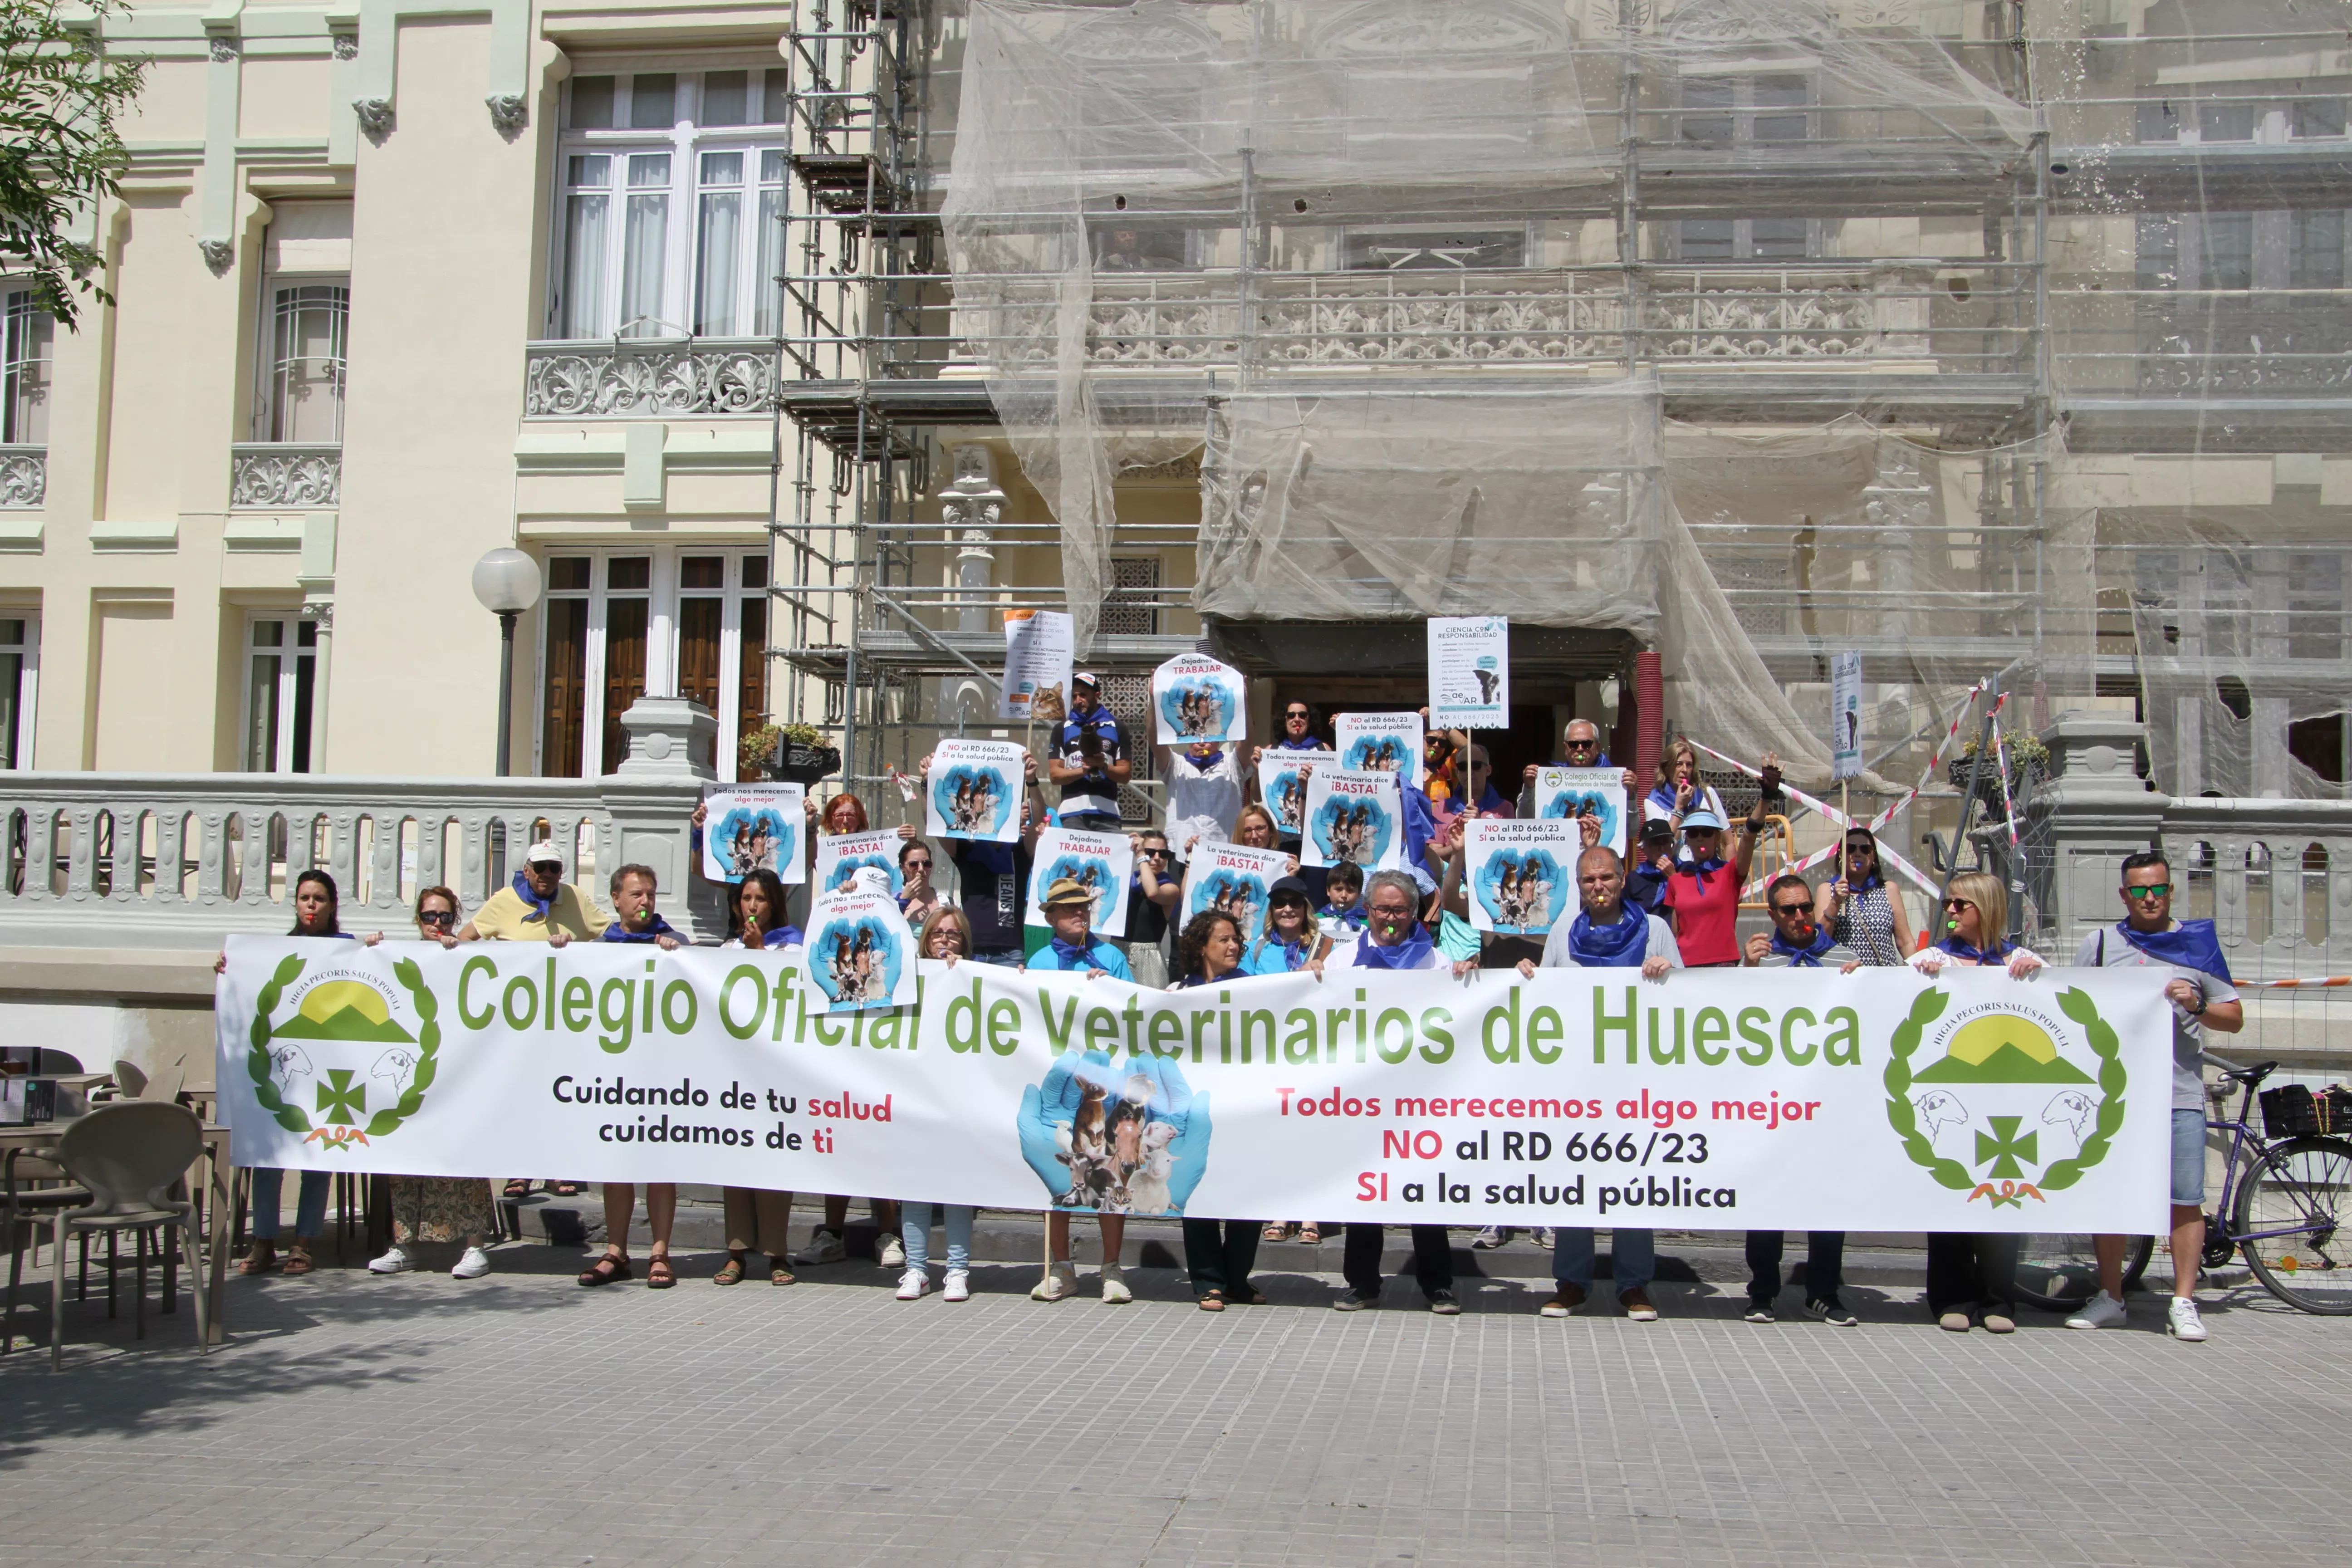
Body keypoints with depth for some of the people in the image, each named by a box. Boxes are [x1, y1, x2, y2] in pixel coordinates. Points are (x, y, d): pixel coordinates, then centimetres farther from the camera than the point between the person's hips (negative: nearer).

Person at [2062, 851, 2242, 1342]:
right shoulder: (2100, 943, 10)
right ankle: (2110, 1299, 15)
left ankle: (2183, 1303, 2)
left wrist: (2196, 1006, -9)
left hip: (2181, 1093, -1)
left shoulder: (2200, 944, 9)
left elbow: (2234, 1019, 10)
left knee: (2186, 1201, -4)